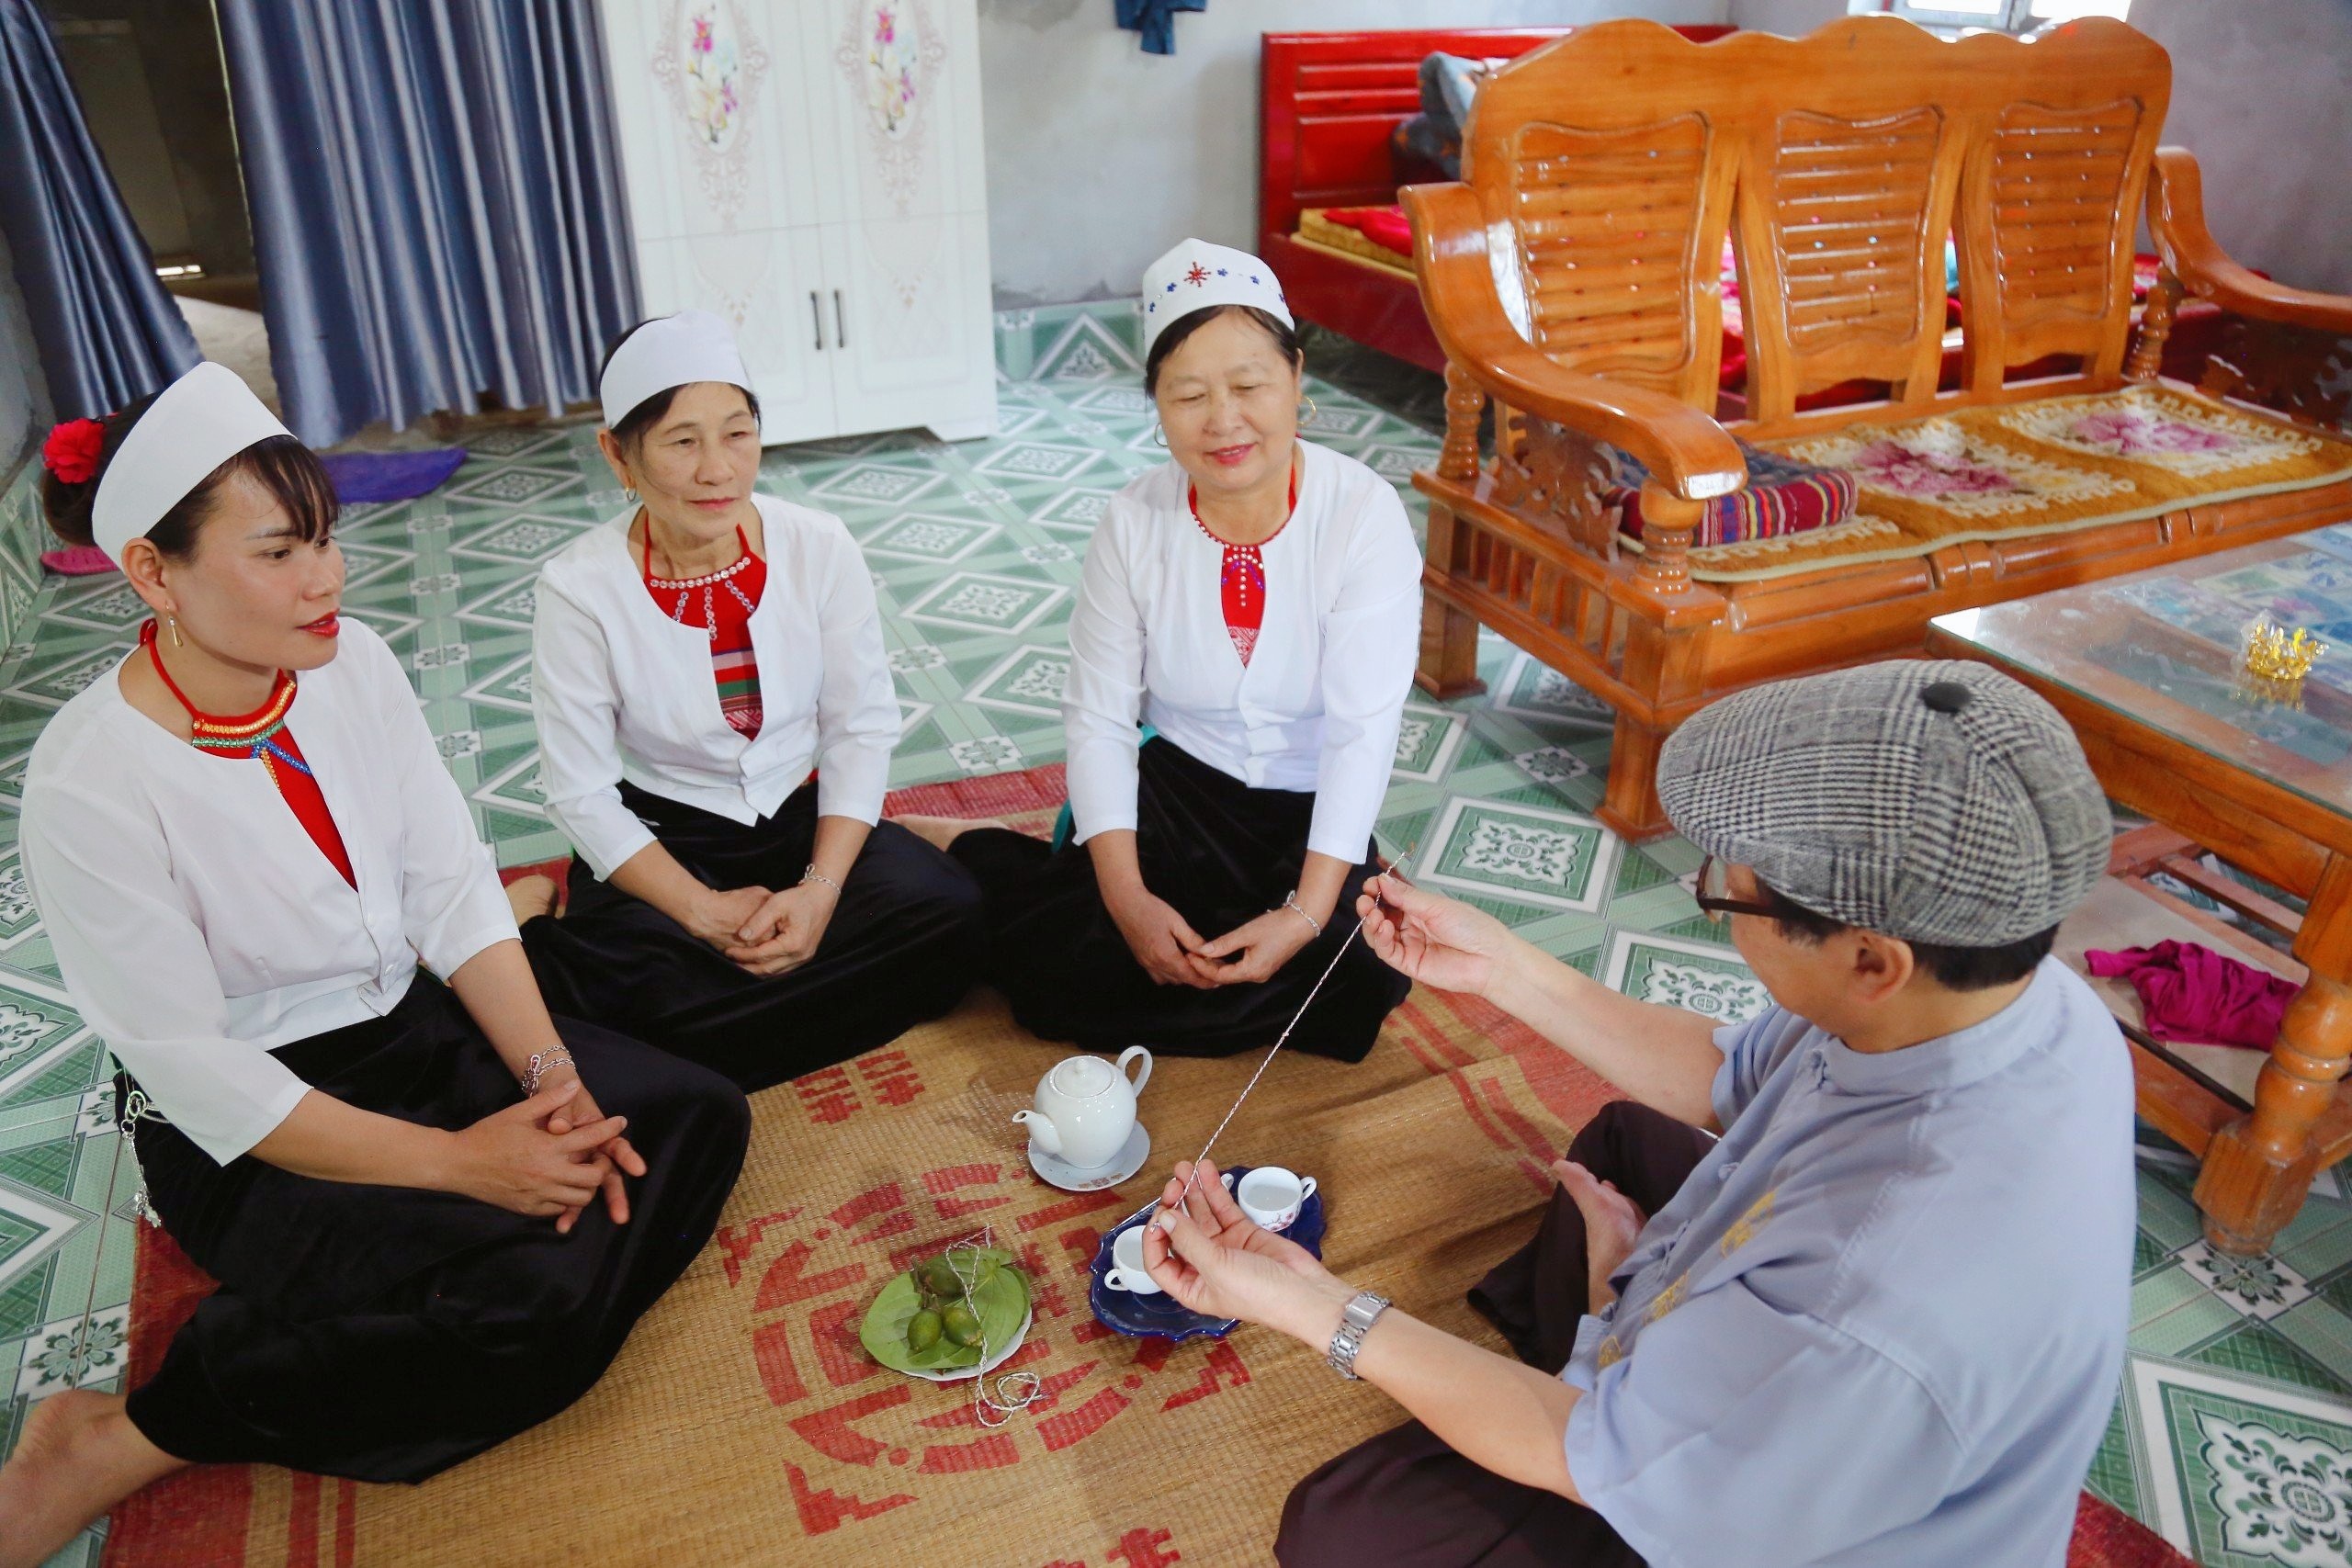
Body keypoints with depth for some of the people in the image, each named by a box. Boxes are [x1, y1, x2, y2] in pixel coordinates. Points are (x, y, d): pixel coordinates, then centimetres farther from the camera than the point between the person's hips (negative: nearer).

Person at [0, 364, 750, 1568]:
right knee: (527, 1297, -26)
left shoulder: (353, 665, -5)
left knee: (698, 1116, -8)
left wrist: (551, 1077, -15)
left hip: (417, 1027, 7)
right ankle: (121, 1445, -7)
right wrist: (456, 1162, -24)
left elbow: (455, 891, -3)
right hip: (243, 1131, -7)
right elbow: (191, 1066, -20)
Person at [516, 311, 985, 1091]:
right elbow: (581, 793, -11)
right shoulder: (580, 589, -15)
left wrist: (821, 889, -18)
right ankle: (540, 939, 3)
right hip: (661, 837, -3)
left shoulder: (820, 547, -11)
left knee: (947, 917, -24)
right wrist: (703, 910, -20)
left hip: (804, 815, 4)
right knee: (650, 994, -34)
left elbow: (862, 727, -7)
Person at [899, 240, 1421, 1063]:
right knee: (1070, 961, -21)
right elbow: (1097, 718, -9)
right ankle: (962, 851, 12)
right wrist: (1127, 896, -21)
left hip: (1311, 812, 0)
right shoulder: (1134, 522, -9)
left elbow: (1363, 731, -19)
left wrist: (1307, 911, -28)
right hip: (1172, 788, 0)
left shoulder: (1365, 513, -16)